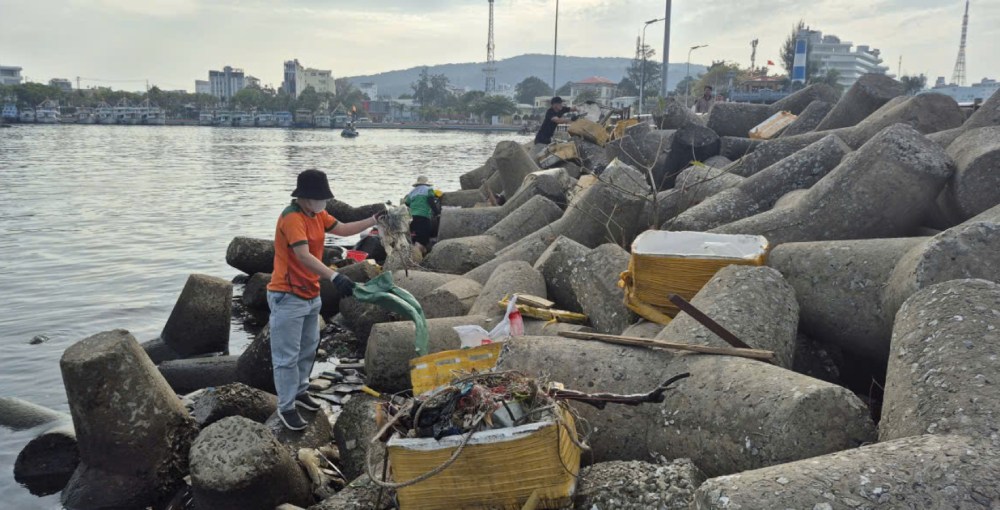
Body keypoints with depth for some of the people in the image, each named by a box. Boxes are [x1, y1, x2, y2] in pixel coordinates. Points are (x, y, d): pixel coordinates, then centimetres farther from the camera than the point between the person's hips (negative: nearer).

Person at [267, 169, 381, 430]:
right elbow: (303, 256, -34)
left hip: (311, 295, 10)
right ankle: (286, 407, 9)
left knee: (308, 349, 21)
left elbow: (343, 229, 15)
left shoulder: (317, 214, 7)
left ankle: (299, 392, 38)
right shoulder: (291, 218, -23)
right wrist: (333, 276, -45)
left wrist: (373, 220, 4)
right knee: (287, 356, -1)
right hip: (288, 298, -10)